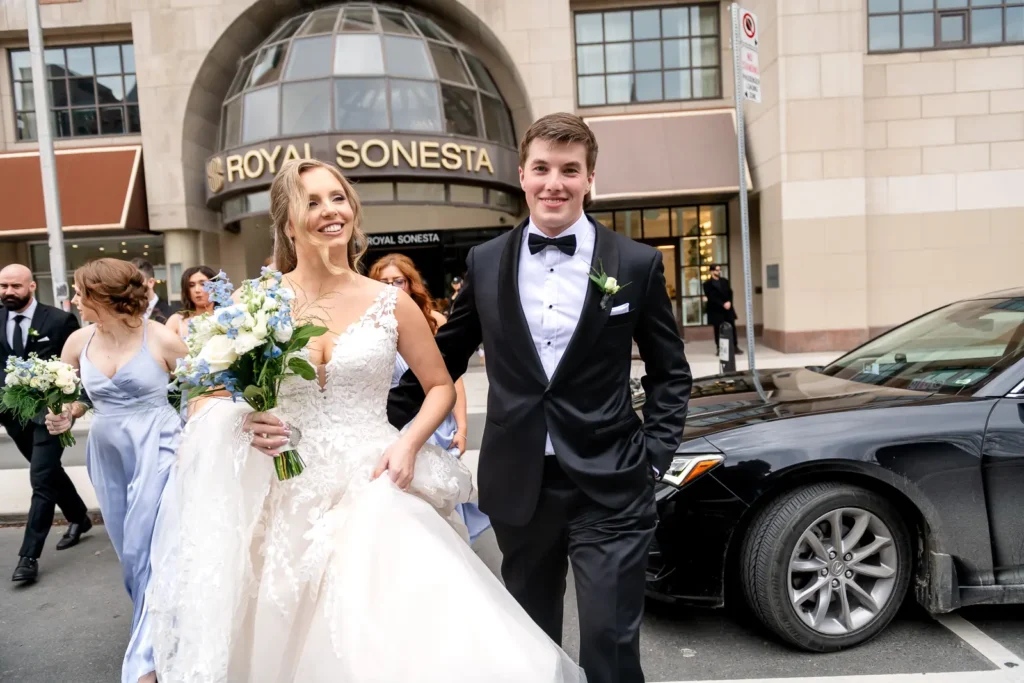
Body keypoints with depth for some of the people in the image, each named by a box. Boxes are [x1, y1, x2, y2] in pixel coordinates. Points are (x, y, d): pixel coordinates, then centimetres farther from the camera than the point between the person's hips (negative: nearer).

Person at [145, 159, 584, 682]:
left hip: (373, 492, 0)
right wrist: (242, 423, -14)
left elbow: (441, 387, 9)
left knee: (398, 637, -10)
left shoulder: (390, 302, 1)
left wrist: (408, 444, -8)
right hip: (288, 501, 1)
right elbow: (209, 398, 8)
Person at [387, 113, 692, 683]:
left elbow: (671, 372, 4)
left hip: (610, 487, -2)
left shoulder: (637, 264, -3)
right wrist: (388, 424, 6)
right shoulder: (485, 263, 2)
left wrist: (655, 457, -5)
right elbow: (444, 358, 10)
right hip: (518, 485, 3)